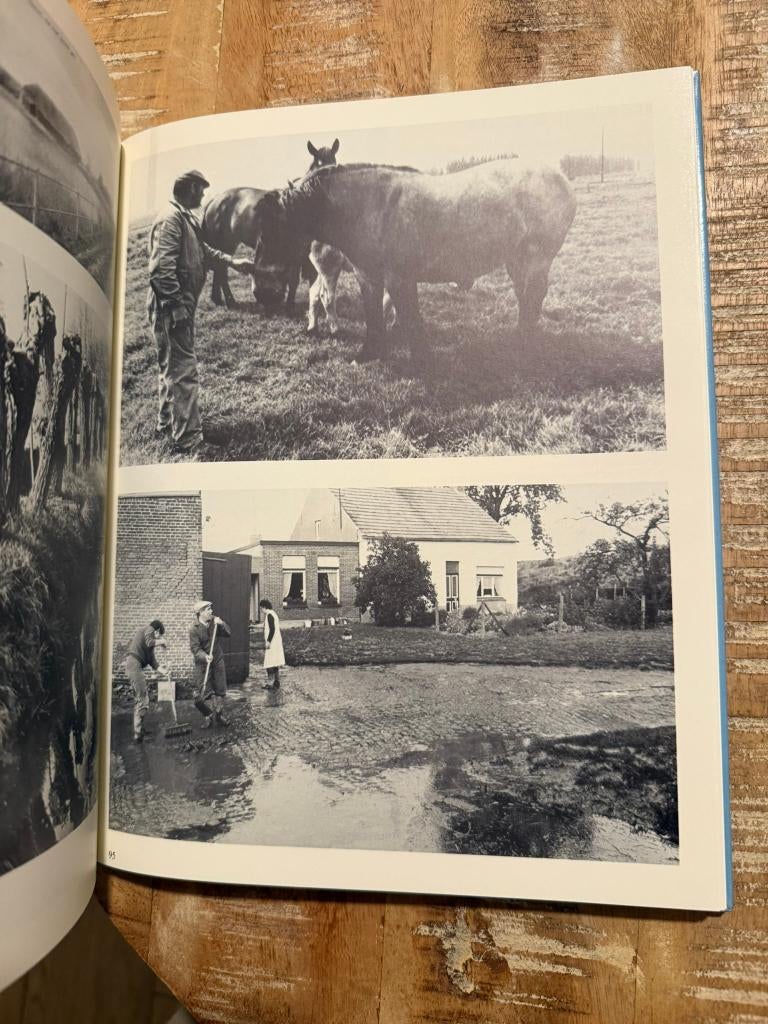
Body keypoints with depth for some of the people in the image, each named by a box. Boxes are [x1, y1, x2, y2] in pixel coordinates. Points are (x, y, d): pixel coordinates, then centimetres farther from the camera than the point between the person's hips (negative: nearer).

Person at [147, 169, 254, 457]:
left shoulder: (188, 218, 14)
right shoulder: (170, 220, -17)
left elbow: (203, 250, 30)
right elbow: (161, 269, -24)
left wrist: (232, 262, 27)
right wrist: (177, 306, -24)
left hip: (182, 305, 11)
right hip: (173, 307, -11)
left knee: (172, 367, 19)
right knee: (183, 370, -8)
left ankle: (167, 425, 33)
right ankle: (187, 440, -3)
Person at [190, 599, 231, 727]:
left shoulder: (215, 621, 1)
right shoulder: (194, 629, -15)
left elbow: (228, 634, 1)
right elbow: (195, 648, -21)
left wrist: (221, 624, -17)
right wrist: (205, 656, -37)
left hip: (218, 660, 5)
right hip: (203, 663, -4)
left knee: (220, 690, 10)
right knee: (205, 692, -1)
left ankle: (219, 714, 25)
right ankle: (207, 716, 16)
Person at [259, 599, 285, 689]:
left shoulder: (269, 615, -13)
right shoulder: (274, 613, 15)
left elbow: (272, 629, -21)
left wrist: (268, 641, -19)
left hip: (272, 643, -10)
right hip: (277, 641, 10)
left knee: (270, 663, -7)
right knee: (276, 664, 13)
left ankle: (270, 683, -6)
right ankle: (276, 682, 18)